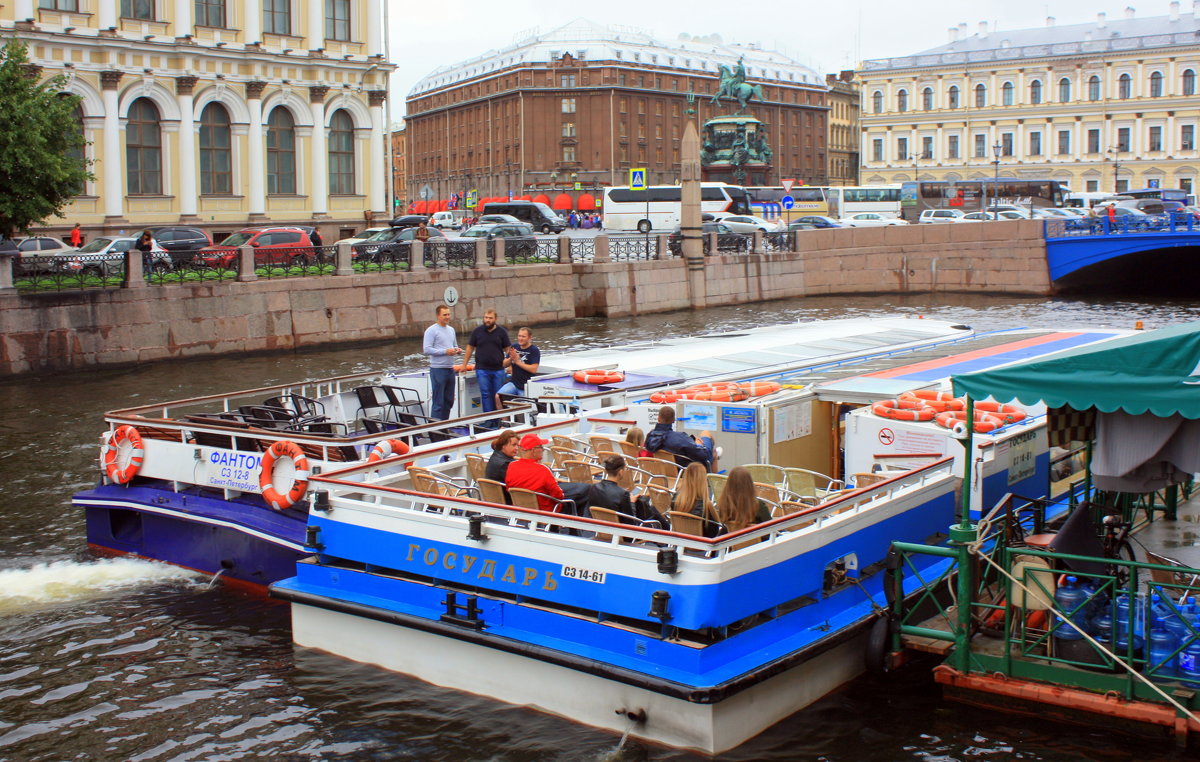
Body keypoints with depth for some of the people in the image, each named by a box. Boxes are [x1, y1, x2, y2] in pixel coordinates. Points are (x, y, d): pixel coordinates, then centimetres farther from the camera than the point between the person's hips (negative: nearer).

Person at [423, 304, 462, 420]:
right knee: (438, 402, -7)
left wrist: (458, 350, 2)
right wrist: (445, 351, -20)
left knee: (449, 401, 12)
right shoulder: (431, 330, -8)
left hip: (450, 369, 8)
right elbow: (427, 350, -15)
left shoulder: (451, 330, 17)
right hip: (438, 370, -8)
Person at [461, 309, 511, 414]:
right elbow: (470, 348, 10)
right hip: (482, 370, 0)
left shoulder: (501, 332, 5)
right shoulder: (477, 331, 5)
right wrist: (464, 365, 6)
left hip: (498, 370, 0)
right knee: (486, 394, -4)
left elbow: (508, 349, 6)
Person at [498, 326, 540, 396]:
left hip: (526, 386, -4)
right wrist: (510, 358, -12)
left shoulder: (534, 350, -8)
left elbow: (533, 369, -19)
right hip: (513, 383, 4)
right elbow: (504, 364, 11)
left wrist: (517, 361, -18)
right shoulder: (514, 348, 8)